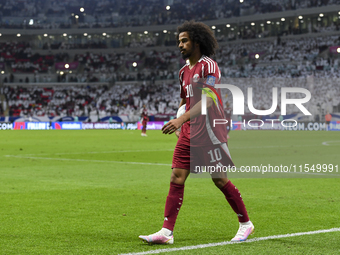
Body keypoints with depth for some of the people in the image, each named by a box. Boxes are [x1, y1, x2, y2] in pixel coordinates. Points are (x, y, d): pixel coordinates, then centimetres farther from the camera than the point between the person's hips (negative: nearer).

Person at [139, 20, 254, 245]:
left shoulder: (208, 66, -10)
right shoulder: (184, 71, 16)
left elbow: (207, 100, -21)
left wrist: (181, 120, -30)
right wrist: (179, 122, 17)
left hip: (209, 131, -7)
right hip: (188, 133, 8)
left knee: (220, 179, -2)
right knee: (177, 178, -2)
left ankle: (246, 224, 15)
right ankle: (166, 232, -4)